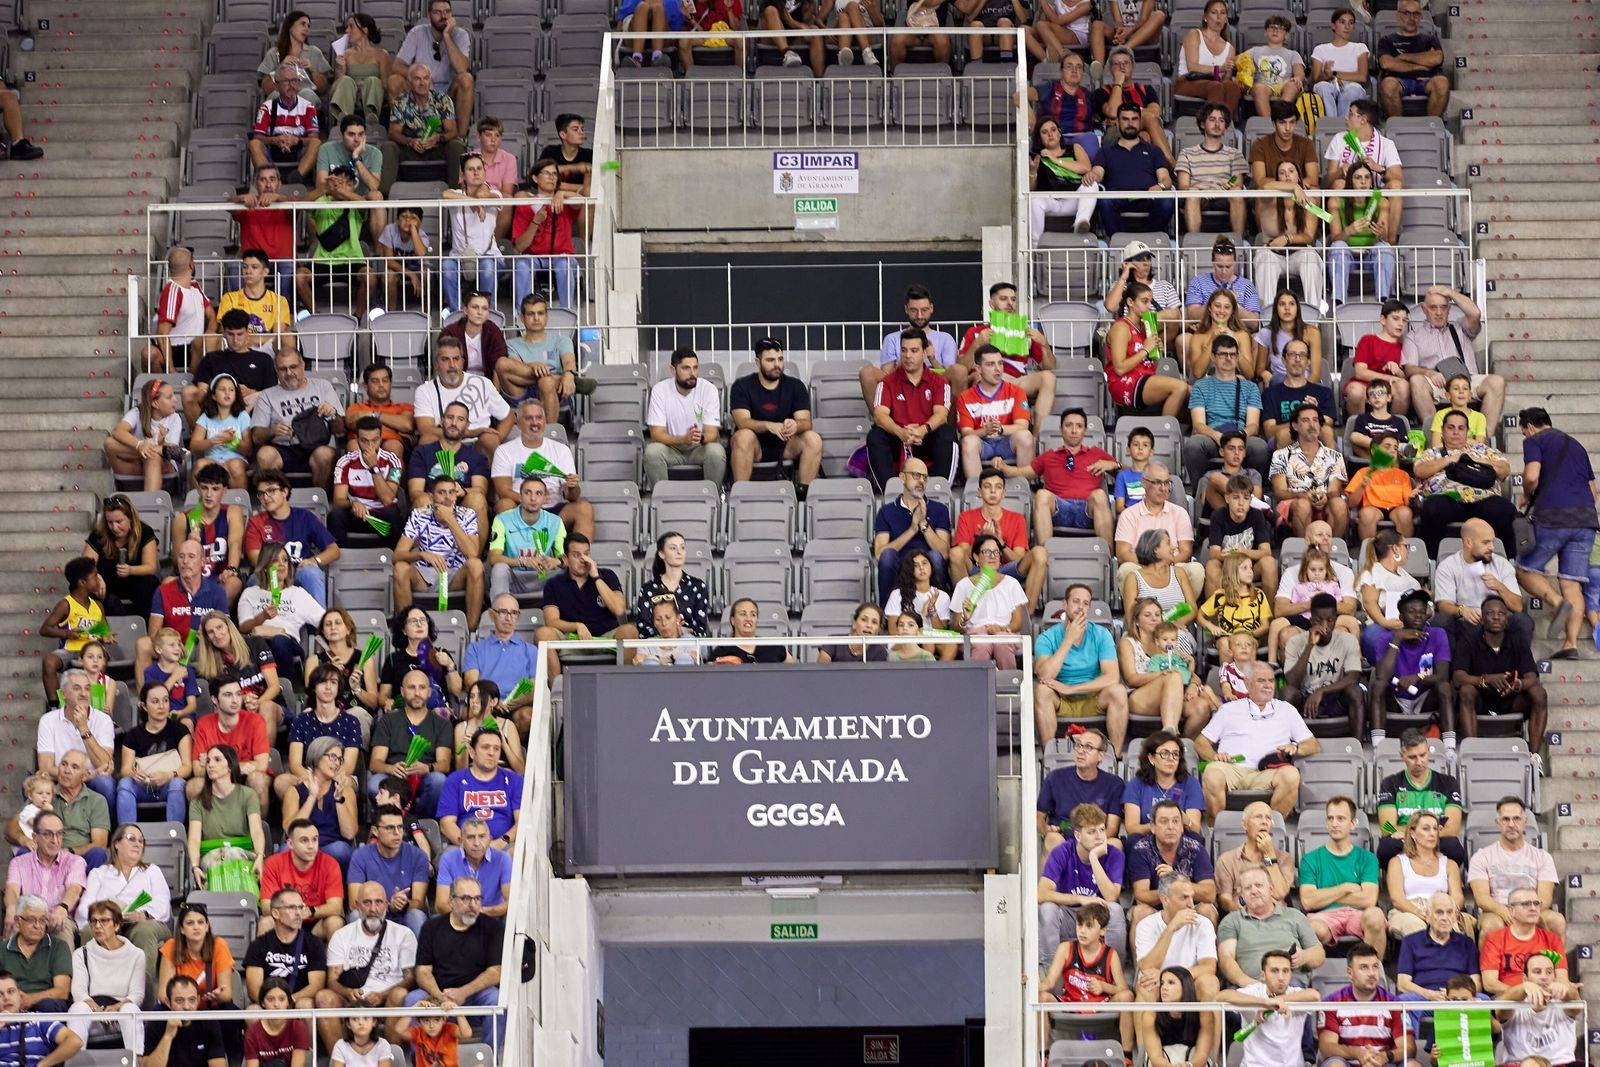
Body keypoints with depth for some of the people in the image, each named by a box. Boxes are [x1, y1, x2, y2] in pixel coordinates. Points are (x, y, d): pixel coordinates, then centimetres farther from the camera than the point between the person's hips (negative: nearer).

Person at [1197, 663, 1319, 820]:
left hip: (1267, 772, 0)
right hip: (1232, 768, 0)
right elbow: (1200, 742, 21)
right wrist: (1214, 755, -3)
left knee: (1291, 775, -34)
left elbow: (1315, 746, 23)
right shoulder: (1229, 710, 25)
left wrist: (1295, 748, -1)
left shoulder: (1286, 710, 26)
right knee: (1212, 775, -36)